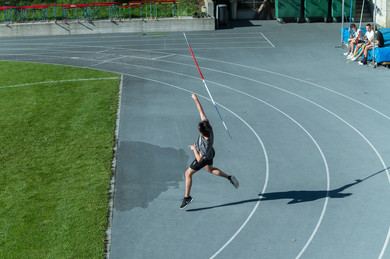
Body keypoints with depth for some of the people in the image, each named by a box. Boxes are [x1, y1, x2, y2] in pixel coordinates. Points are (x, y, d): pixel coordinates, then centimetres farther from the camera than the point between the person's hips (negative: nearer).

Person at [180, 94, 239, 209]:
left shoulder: (206, 144, -45)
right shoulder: (207, 124, -31)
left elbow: (199, 159, -35)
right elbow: (201, 111, -22)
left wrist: (194, 148, -21)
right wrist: (196, 99, -20)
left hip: (204, 158, -8)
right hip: (210, 154, 8)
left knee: (188, 174, 6)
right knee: (210, 169, 34)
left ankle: (187, 197, 20)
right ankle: (229, 178, 32)